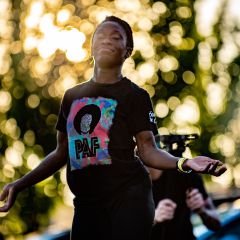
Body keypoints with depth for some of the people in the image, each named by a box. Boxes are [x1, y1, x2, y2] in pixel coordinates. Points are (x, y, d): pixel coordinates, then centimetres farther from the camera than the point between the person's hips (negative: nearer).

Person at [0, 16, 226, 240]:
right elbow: (62, 152, 18)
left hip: (129, 197, -4)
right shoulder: (72, 96, 15)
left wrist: (183, 162, -25)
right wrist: (20, 184, 11)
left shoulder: (135, 95, 1)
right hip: (86, 203, 5)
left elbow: (148, 149, -5)